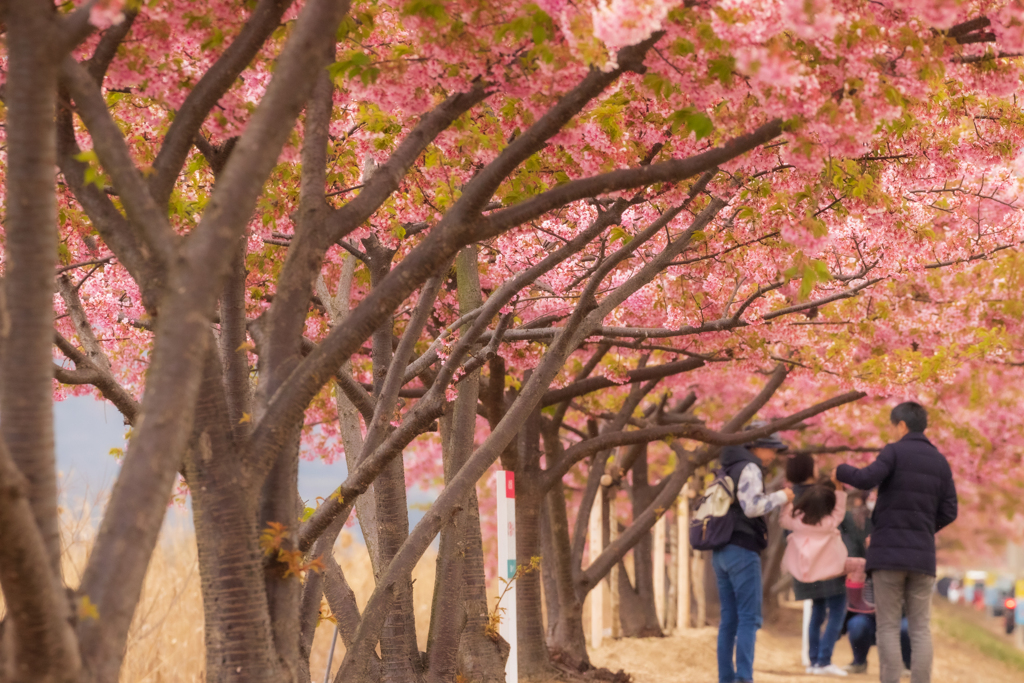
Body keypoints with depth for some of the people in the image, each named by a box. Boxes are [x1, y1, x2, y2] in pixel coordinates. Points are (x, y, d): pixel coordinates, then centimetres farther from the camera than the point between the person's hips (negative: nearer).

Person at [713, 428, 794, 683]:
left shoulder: (729, 470, 20)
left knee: (729, 619, 8)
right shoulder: (749, 469, -7)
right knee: (749, 617, -10)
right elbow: (752, 506, -19)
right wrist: (780, 497, -6)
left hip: (721, 552, 9)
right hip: (742, 551, -9)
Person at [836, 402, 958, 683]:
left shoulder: (895, 452, -3)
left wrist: (842, 471, 2)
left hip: (889, 552, -4)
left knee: (888, 626, -1)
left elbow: (866, 480, -18)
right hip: (922, 555, 4)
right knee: (920, 628, 4)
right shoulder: (940, 462, 11)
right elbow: (948, 512, 8)